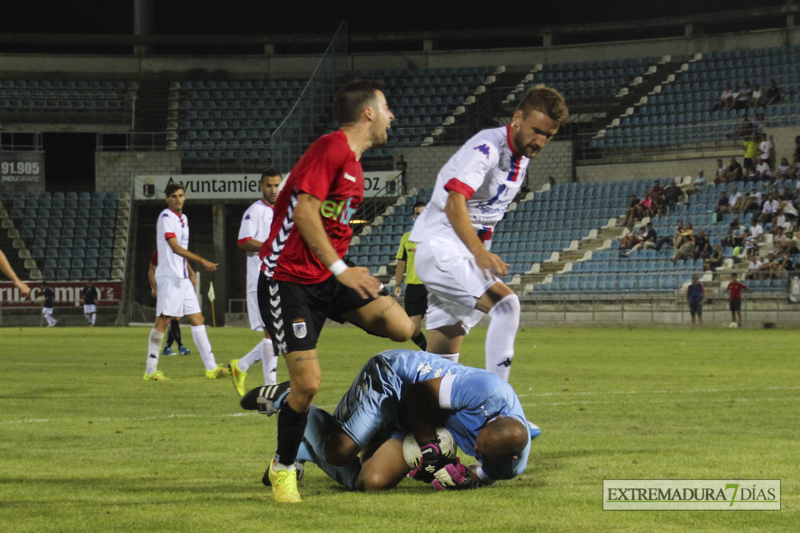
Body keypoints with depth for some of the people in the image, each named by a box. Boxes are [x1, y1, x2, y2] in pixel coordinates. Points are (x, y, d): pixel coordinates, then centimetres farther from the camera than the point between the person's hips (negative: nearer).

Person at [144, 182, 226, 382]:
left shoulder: (183, 219, 18)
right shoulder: (166, 217, -9)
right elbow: (175, 247, -17)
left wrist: (190, 271, 24)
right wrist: (202, 261, -21)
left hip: (183, 279, 9)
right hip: (169, 277, -9)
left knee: (197, 318, 6)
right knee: (163, 320, -9)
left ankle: (211, 367, 6)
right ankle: (151, 371, -6)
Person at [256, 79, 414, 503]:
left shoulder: (353, 162, 16)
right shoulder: (331, 149, -14)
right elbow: (304, 212, -23)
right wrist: (339, 269, -26)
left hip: (328, 275, 8)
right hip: (288, 280, -8)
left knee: (401, 328, -12)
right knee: (308, 384, -13)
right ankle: (283, 468, 9)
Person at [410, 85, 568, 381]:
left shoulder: (521, 156, 12)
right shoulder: (487, 148, -17)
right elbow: (453, 204, -30)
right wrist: (480, 253, -42)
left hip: (467, 254, 9)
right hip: (440, 249, -9)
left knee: (443, 359, 7)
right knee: (506, 303, -26)